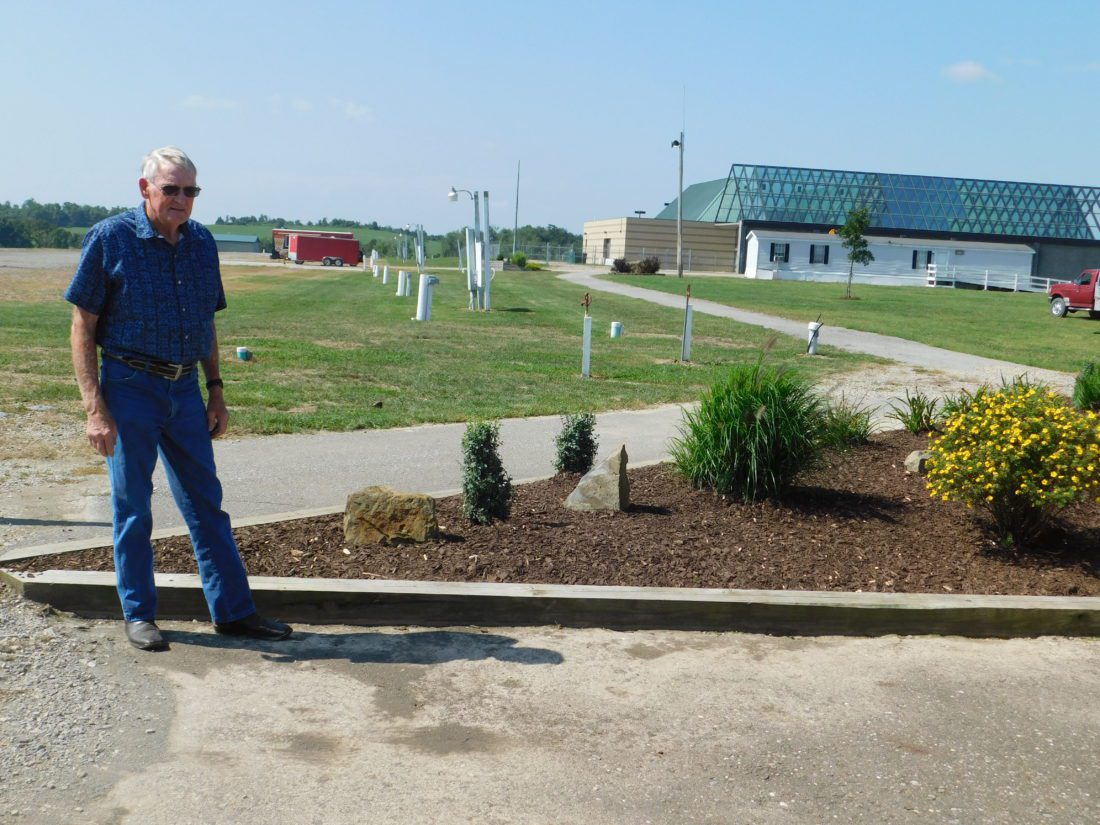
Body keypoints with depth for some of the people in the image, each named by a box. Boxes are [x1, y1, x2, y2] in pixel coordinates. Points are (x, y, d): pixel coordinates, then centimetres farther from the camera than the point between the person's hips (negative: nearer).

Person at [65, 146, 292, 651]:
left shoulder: (202, 244, 7)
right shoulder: (110, 240, -7)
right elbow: (83, 329, -8)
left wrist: (216, 391, 12)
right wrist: (95, 409, -14)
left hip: (185, 388, 5)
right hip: (129, 387, -4)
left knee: (205, 502, 8)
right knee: (132, 505, 5)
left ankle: (233, 610, 16)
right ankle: (138, 615, 20)